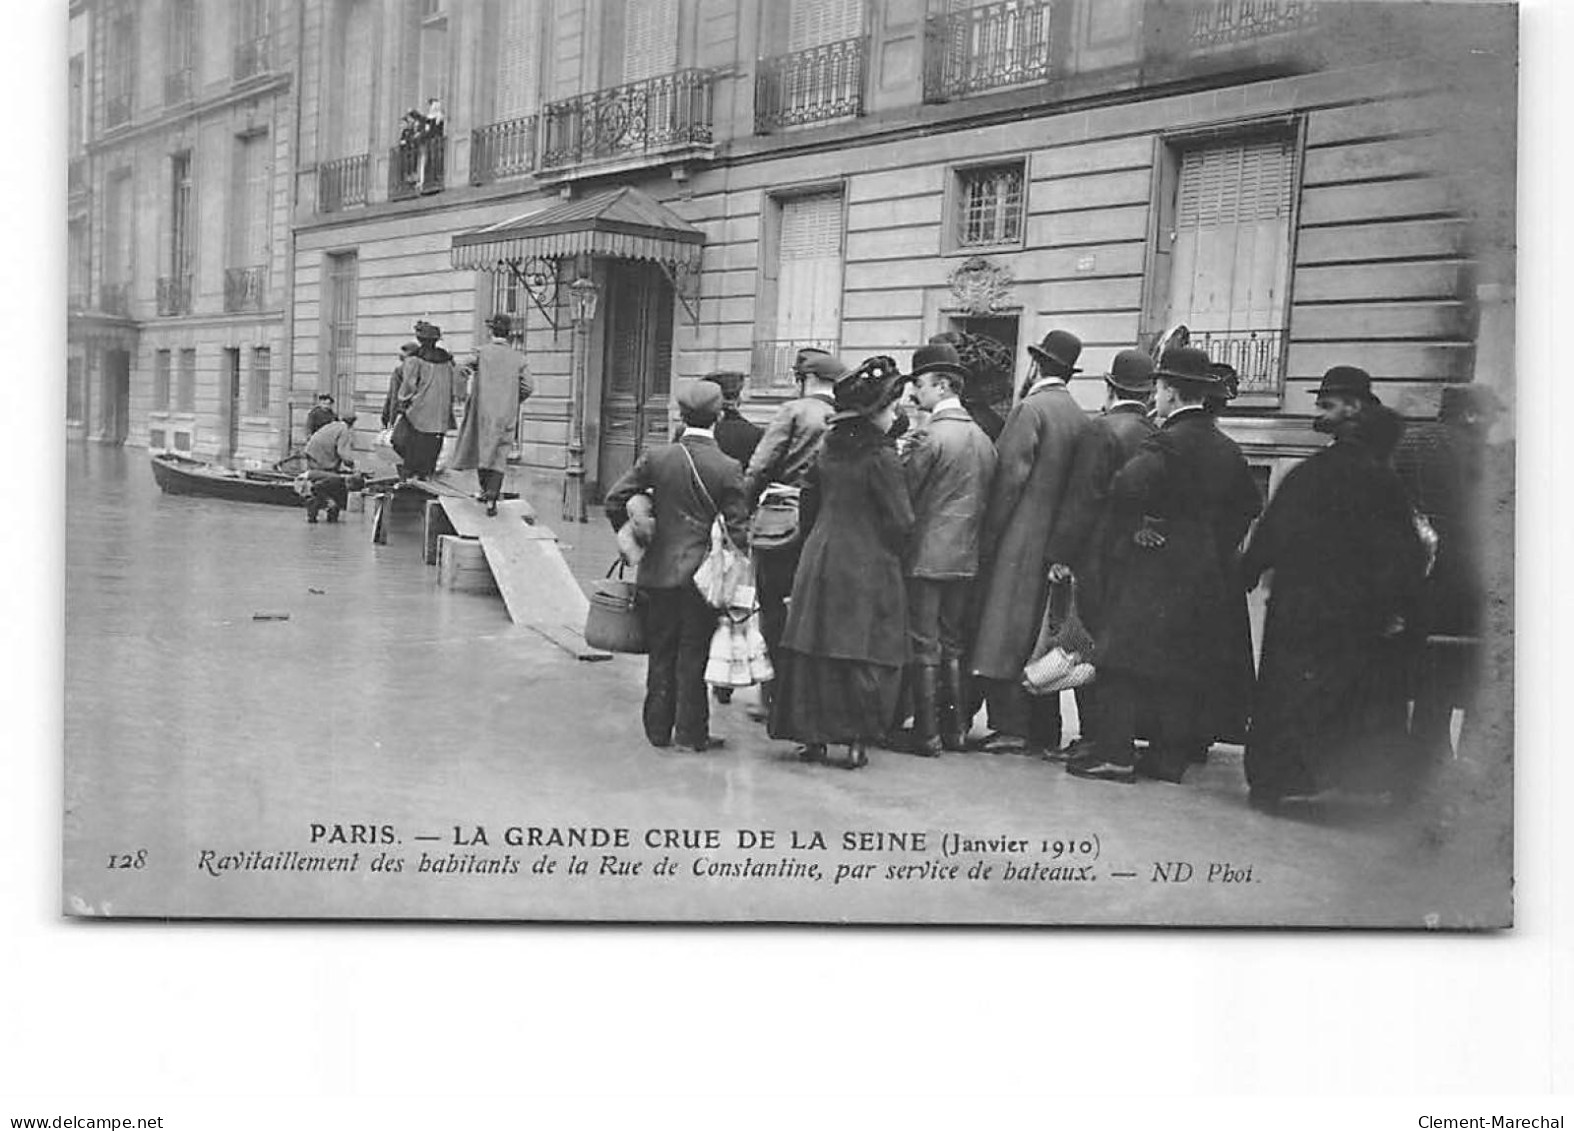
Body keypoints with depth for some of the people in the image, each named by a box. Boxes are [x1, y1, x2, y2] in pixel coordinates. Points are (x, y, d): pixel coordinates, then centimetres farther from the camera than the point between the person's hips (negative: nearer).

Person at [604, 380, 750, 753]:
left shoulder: (655, 457, -3)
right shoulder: (728, 468, -9)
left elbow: (615, 501, -3)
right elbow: (738, 528, -8)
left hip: (658, 571, 2)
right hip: (703, 574, -2)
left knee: (661, 653, 13)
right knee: (694, 655, 5)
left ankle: (658, 729, 19)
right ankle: (690, 733, 9)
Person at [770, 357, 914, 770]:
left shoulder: (828, 448, 5)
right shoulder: (881, 457, -13)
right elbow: (901, 522, -14)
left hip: (820, 558, 6)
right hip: (867, 567, -6)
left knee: (816, 648, 9)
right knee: (864, 652, 2)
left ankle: (813, 735, 14)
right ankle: (856, 740, 3)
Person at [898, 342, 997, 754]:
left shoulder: (930, 435, -14)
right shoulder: (983, 438, 8)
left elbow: (902, 492, -13)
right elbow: (987, 499, 12)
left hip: (926, 555, -7)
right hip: (966, 558, 7)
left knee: (923, 648, 0)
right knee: (953, 646, 15)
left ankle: (926, 733, 2)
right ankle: (954, 728, 18)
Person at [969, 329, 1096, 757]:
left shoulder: (1030, 409, -10)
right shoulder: (1080, 416, 9)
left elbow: (1011, 476, -14)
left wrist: (989, 539, -9)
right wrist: (1061, 547, 13)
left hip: (1020, 541, -7)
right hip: (1059, 543, 7)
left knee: (1008, 632, -3)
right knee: (1042, 637, 11)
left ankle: (1011, 726, -4)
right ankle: (1043, 733, 14)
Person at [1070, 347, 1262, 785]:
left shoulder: (1168, 441, -14)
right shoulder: (1226, 447, 9)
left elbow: (1126, 486, -29)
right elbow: (1250, 505, 17)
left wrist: (1137, 522, -13)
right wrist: (1218, 544, 17)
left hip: (1156, 566, -7)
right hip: (1209, 572, 7)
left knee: (1125, 661, -3)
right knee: (1181, 667, 10)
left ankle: (1115, 754, -6)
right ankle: (1170, 756, 13)